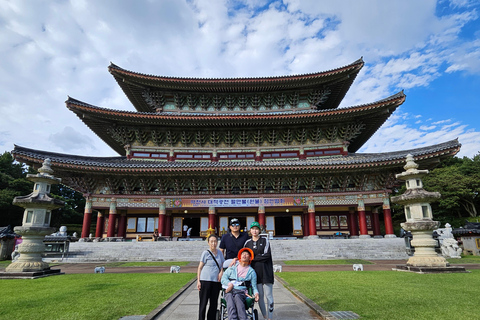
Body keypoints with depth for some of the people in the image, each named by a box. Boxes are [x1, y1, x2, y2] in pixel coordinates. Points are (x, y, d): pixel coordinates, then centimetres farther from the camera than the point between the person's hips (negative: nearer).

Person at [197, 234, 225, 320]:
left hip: (216, 281, 5)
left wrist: (221, 272, -1)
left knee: (214, 303, 11)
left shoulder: (219, 253, 9)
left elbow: (222, 264, 19)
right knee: (203, 303, 3)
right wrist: (198, 281, -7)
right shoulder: (205, 253, -5)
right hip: (205, 280, -4)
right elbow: (200, 267, -2)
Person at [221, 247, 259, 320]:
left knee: (237, 297, -36)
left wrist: (256, 293, -5)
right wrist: (230, 284, -7)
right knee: (229, 298, -34)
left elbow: (254, 286, 17)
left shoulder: (251, 271, 19)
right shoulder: (232, 267, 21)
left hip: (241, 292, -1)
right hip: (229, 290, 1)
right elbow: (223, 278, 12)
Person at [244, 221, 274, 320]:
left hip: (266, 271, -2)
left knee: (268, 295, -1)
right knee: (259, 296, 7)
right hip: (255, 272, 3)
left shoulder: (265, 240, 0)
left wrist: (253, 258, -9)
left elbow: (267, 255, -10)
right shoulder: (247, 243, 9)